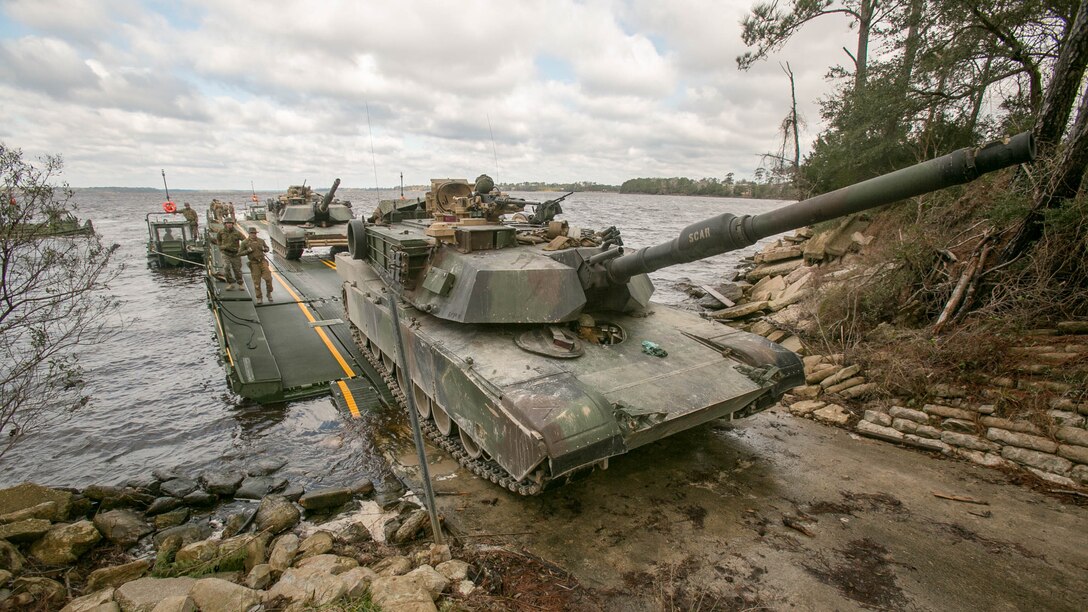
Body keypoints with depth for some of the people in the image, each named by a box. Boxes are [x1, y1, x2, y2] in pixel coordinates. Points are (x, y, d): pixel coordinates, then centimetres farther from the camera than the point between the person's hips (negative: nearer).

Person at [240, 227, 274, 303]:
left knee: (268, 278, -9)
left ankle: (269, 293, 12)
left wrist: (264, 249, -6)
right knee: (257, 282, 2)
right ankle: (258, 298, 14)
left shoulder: (261, 240, 4)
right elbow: (241, 253, 2)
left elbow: (267, 249, 16)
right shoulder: (245, 242, -2)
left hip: (263, 262, 2)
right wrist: (248, 251, -15)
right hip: (254, 264, -2)